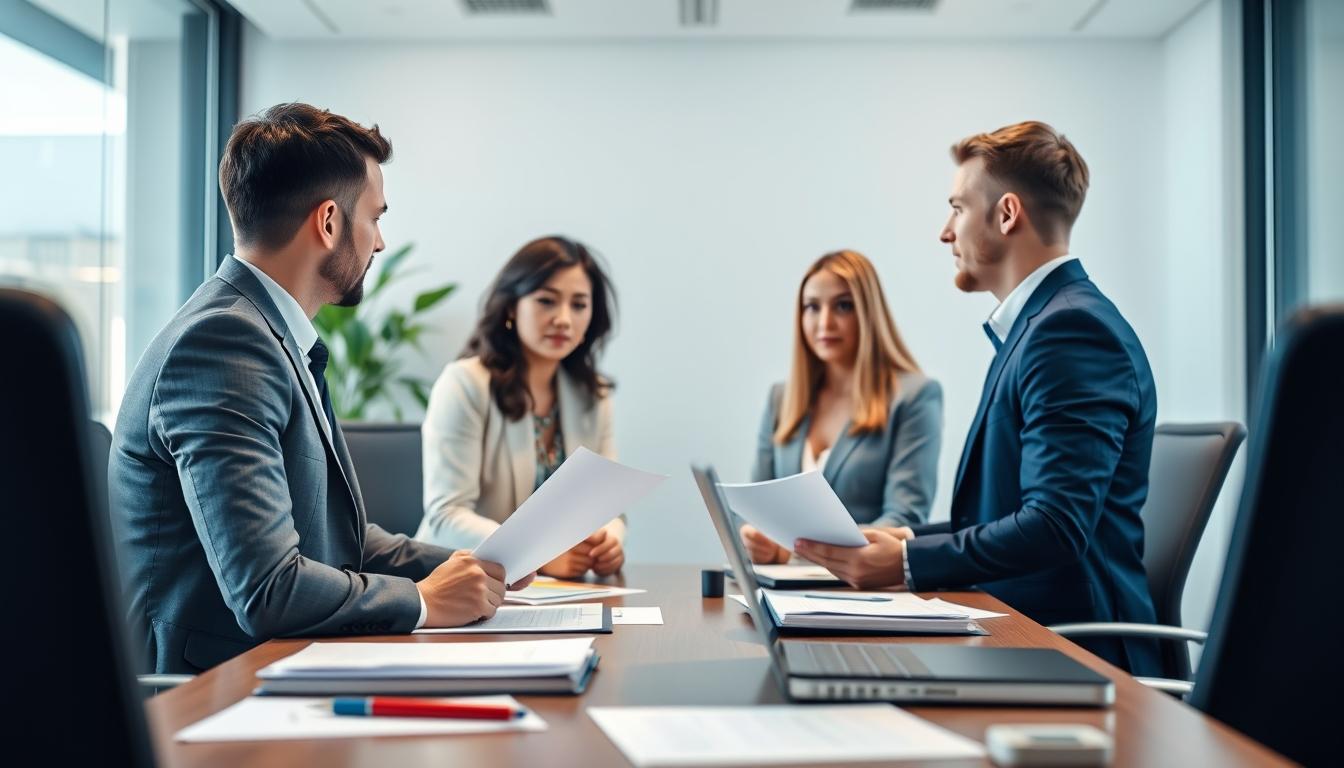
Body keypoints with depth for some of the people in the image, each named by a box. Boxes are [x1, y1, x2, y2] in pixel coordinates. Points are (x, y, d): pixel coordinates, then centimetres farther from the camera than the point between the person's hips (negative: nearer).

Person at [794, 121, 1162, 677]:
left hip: (1069, 652, -9)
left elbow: (1056, 527, -23)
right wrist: (909, 540, 8)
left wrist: (907, 563, -19)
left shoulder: (1073, 327, -14)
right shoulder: (1041, 323, 18)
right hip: (1020, 634, 9)